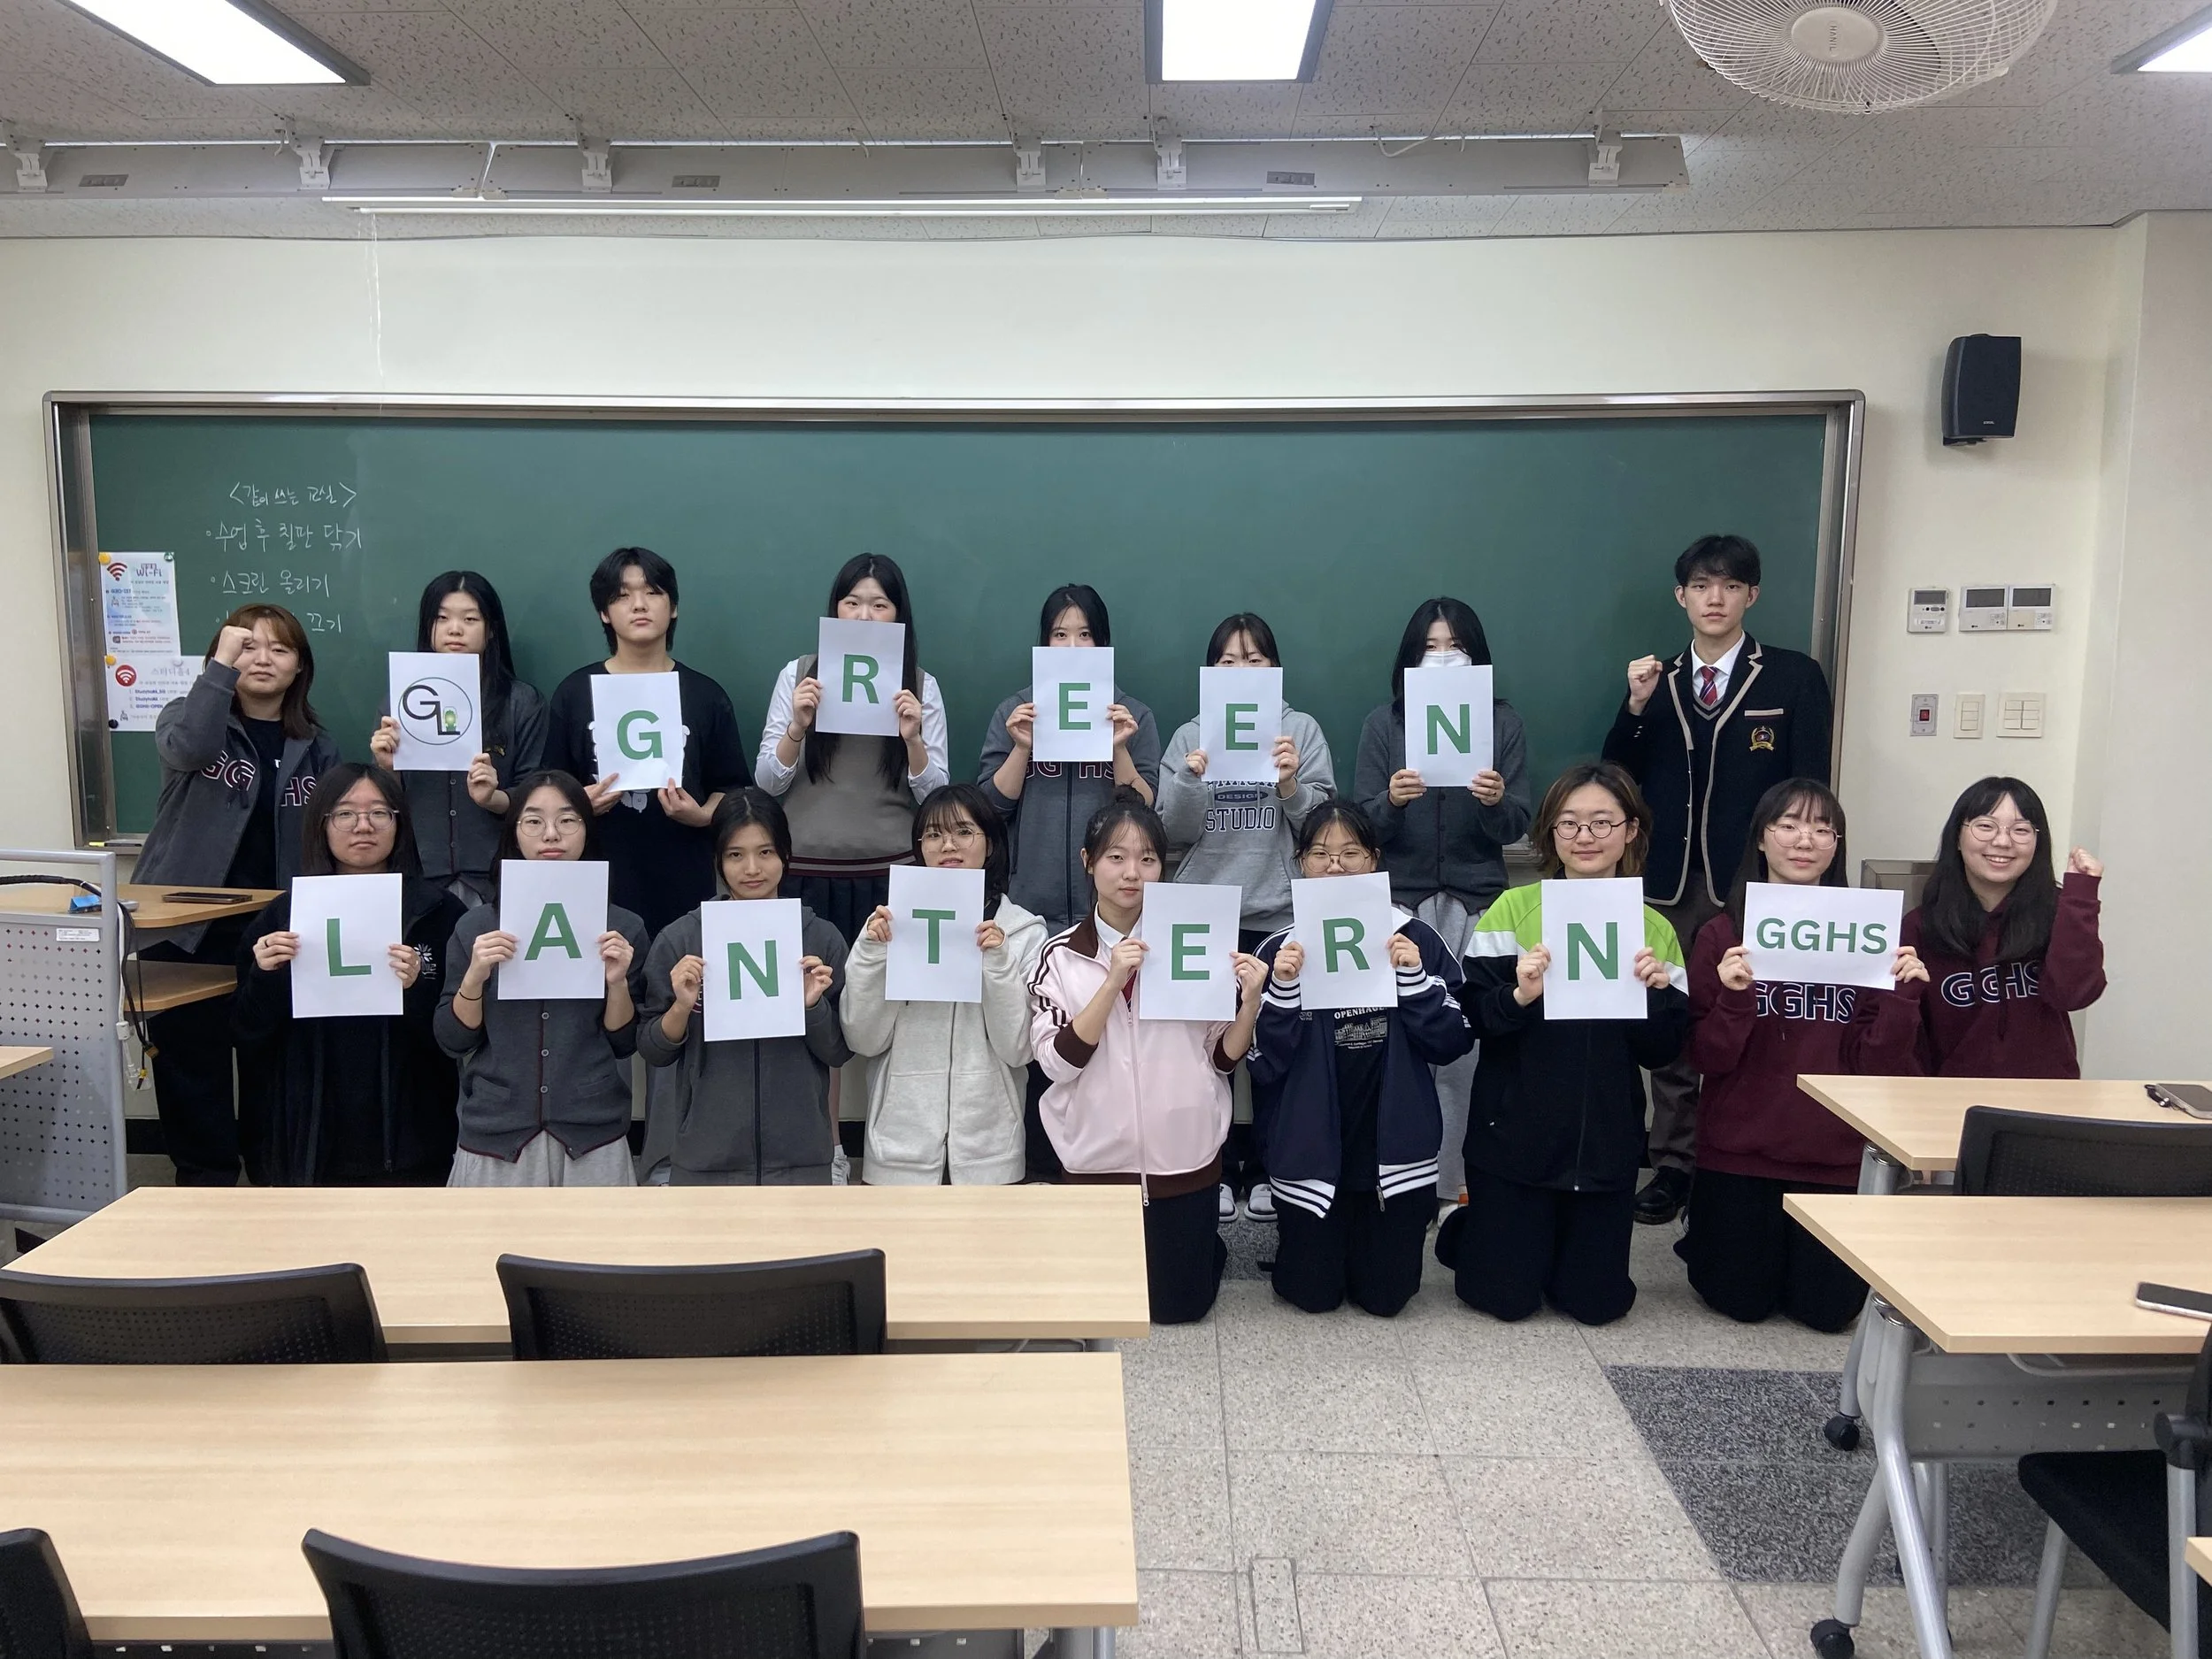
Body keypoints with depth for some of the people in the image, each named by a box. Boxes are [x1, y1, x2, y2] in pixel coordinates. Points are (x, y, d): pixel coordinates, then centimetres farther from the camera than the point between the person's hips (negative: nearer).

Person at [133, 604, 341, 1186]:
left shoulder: (316, 746, 10)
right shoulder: (189, 720, 2)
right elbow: (186, 749, -25)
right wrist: (222, 665, -22)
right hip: (188, 929, -2)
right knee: (192, 1067, 4)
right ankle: (206, 1185, 17)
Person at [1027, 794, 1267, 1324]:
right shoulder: (1061, 955, -7)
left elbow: (1224, 1058, -1)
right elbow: (1057, 1059, -17)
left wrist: (1250, 1001, -19)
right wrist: (1113, 981, -26)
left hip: (1184, 1156, 0)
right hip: (1096, 1158, 0)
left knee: (1178, 1304, 14)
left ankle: (1205, 1245, 43)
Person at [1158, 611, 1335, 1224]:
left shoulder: (1302, 730, 6)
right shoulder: (1190, 736, 9)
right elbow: (1174, 832, 2)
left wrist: (1290, 787, -15)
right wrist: (1193, 779, -13)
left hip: (1279, 913, 0)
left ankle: (1265, 1169, 17)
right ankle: (1219, 1168, 15)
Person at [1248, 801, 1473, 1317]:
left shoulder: (1413, 938, -6)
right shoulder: (1283, 950, -7)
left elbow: (1453, 1042, -6)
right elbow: (1263, 1064, -9)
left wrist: (1412, 977, -19)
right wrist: (1283, 988, -23)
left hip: (1394, 1144, 1)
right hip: (1312, 1150, 0)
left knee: (1384, 1296, 11)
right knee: (1314, 1294, 10)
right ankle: (1297, 1245, 42)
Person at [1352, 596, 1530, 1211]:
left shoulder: (1503, 722, 5)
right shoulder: (1383, 724, 5)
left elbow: (1515, 828, 3)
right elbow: (1363, 824, 2)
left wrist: (1497, 801, -19)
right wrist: (1392, 800, -19)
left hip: (1477, 901, 0)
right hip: (1401, 899, 0)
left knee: (1467, 1044, -3)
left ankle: (1457, 1172, 13)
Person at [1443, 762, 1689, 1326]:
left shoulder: (1654, 929, 2)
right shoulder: (1513, 908, -7)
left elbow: (1661, 1050, 2)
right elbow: (1471, 1016, -10)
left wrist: (1657, 994, -16)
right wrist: (1520, 995, -28)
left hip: (1606, 1141, 3)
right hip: (1515, 1134, -3)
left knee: (1597, 1302, 9)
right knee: (1506, 1296, 4)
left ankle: (1546, 1244, 39)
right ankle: (1472, 1230, 35)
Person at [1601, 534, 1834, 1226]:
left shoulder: (1795, 678, 1)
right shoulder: (1657, 679, 11)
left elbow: (1809, 790, -2)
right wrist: (1636, 708, -9)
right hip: (1669, 882, 3)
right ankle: (1673, 1165, 17)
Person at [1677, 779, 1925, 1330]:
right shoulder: (1721, 935, -5)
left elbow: (1881, 1063, -3)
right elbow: (1709, 1057, -9)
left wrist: (1903, 995, -19)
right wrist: (1735, 996, -26)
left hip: (1836, 1153, 2)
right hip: (1740, 1150, -1)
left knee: (1829, 1310, 6)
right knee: (1743, 1302, 6)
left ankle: (1804, 1257, 37)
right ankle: (1706, 1236, 36)